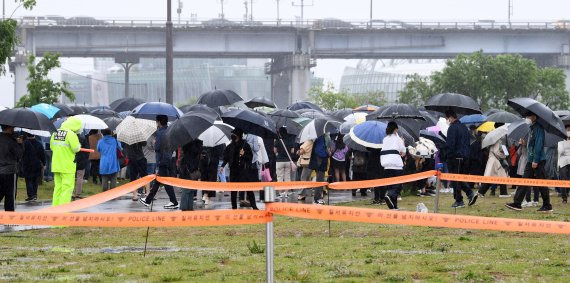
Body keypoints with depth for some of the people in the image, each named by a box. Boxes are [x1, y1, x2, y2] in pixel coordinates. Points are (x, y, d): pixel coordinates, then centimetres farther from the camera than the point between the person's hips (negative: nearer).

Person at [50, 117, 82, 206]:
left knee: (58, 187, 13)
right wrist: (79, 146, 6)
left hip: (56, 166, 7)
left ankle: (55, 207, 14)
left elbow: (52, 147, 16)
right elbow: (76, 149, -15)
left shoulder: (55, 133, 10)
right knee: (67, 188, -4)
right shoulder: (71, 134, -14)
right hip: (68, 167, -7)